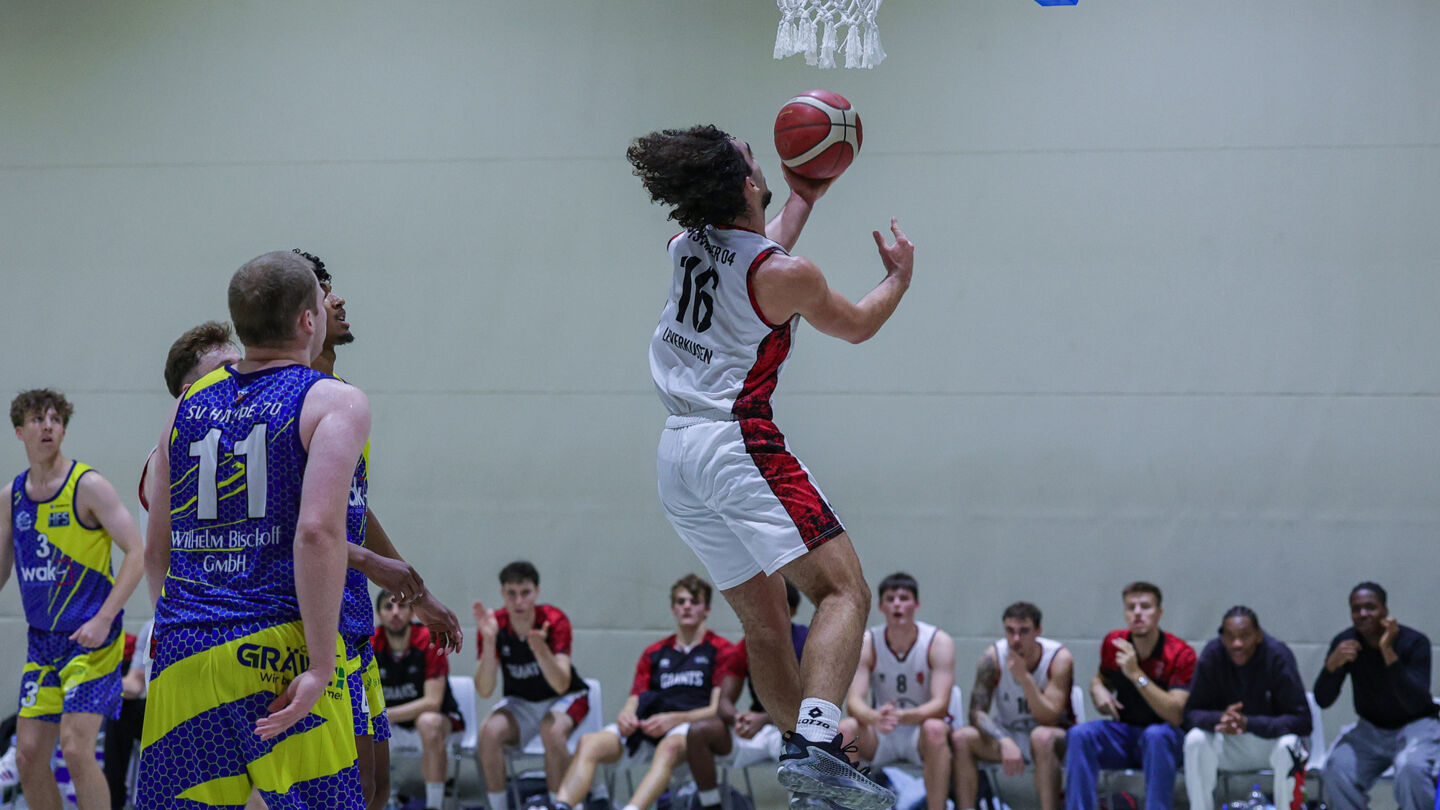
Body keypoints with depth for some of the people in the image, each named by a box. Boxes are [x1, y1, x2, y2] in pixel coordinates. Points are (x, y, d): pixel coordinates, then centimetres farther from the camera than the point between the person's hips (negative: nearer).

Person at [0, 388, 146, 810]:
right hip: (41, 641, 6)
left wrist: (103, 620, -21)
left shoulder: (87, 486, -9)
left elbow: (137, 554, -13)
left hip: (90, 638, -6)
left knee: (76, 747, -16)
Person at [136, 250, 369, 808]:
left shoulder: (188, 406, 16)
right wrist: (320, 667, -15)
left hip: (181, 658, 5)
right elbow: (318, 532, -16)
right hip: (277, 651, -5)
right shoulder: (334, 402, -1)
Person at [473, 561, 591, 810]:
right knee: (489, 732, -29)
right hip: (519, 702, 2)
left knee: (552, 731, -35)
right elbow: (484, 691, -22)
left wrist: (539, 648, -47)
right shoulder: (494, 624, -14)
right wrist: (488, 641, -35)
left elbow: (561, 685, -29)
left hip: (564, 699, -2)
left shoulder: (555, 621, -20)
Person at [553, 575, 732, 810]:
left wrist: (674, 719, -14)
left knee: (669, 747, -42)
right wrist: (626, 715, -7)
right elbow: (635, 700, 18)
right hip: (645, 728, 5)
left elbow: (717, 708, 1)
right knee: (590, 742, -25)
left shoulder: (721, 651, 12)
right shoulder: (653, 654, 27)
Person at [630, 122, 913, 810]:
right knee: (844, 591, -13)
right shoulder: (786, 275, -9)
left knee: (764, 624, 13)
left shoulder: (689, 246, 11)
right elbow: (856, 326, 10)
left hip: (677, 453, 8)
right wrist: (899, 276, 27)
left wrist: (802, 200, 45)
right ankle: (815, 746, -31)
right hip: (736, 443, -8)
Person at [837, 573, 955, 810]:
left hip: (922, 734, -2)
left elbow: (940, 705, -21)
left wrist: (903, 716, -42)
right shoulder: (867, 643, -8)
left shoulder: (939, 642, -13)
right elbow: (854, 700, -17)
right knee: (845, 729, -28)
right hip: (880, 736, 2)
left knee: (935, 729, -36)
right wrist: (874, 718, -41)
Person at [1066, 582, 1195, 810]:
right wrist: (1098, 690, -5)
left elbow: (1176, 715, -25)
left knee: (1156, 736, -39)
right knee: (1080, 734, -26)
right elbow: (1101, 678, 22)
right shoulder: (1113, 643, 0)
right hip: (1123, 735, 4)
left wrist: (1137, 674, -32)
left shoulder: (1181, 654, -14)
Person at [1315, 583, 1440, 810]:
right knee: (1337, 768, -26)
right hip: (1370, 730, 3)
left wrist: (1389, 652, -36)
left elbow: (1415, 704, -29)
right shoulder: (1345, 642, -7)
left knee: (1412, 768, -35)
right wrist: (1332, 664, -28)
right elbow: (1323, 701, -8)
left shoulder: (1414, 642, -18)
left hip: (1415, 725, -3)